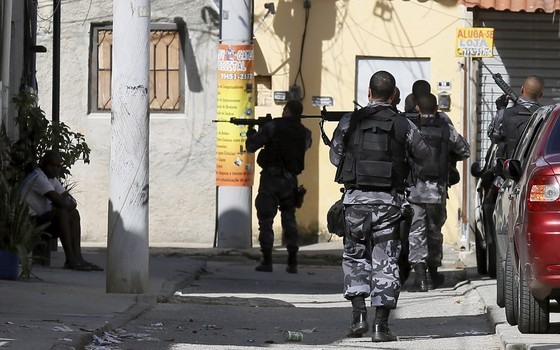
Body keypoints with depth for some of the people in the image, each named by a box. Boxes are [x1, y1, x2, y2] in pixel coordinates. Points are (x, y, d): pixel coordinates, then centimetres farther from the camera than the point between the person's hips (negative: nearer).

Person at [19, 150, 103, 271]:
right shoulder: (38, 178, -16)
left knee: (74, 214, 3)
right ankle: (70, 259, -29)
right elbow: (59, 202, -26)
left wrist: (69, 203, -10)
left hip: (42, 218, 10)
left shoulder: (52, 178, 17)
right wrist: (68, 203, -4)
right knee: (61, 212, -28)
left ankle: (77, 258, -8)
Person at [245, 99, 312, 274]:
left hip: (271, 177, -4)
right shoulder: (304, 133, 5)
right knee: (289, 220, 13)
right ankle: (293, 263, 9)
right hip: (291, 180, 4)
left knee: (266, 220, 2)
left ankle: (267, 261, -2)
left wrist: (252, 132, 16)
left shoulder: (273, 126, -8)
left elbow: (251, 146, -6)